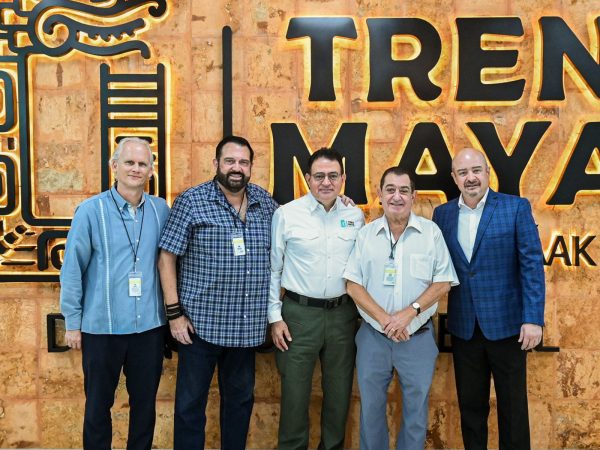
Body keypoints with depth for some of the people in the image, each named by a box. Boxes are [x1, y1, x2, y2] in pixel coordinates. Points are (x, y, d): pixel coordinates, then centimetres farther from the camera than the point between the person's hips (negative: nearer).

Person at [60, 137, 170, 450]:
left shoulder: (161, 210, 1)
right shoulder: (91, 210, -8)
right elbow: (72, 269, -5)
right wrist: (72, 322, -3)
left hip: (150, 325, 3)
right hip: (102, 327, -2)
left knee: (145, 402, 16)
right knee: (98, 404, 15)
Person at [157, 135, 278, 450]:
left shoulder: (265, 201, 6)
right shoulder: (191, 201, -6)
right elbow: (167, 258, -6)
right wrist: (174, 312, -10)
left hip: (248, 326, 4)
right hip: (201, 322, -4)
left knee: (240, 399, 19)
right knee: (191, 402, 9)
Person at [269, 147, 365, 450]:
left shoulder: (356, 216, 3)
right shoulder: (286, 214, -6)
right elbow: (272, 269, -1)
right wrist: (275, 317, -3)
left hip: (343, 314, 3)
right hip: (299, 313, -3)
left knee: (339, 389, 15)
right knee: (295, 390, 6)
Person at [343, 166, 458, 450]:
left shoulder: (431, 232, -2)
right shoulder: (365, 234, 0)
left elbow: (443, 282, -4)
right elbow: (353, 284, -3)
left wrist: (409, 313, -15)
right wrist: (385, 319, -14)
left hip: (418, 337, -1)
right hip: (372, 336, 1)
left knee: (416, 411, 11)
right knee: (371, 408, 13)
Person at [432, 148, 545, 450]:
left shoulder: (516, 207, -5)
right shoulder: (442, 214, 5)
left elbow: (532, 264, -8)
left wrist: (533, 319, -13)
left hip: (506, 323, -3)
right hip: (463, 326, 3)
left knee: (512, 404, 11)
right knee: (470, 404, 15)